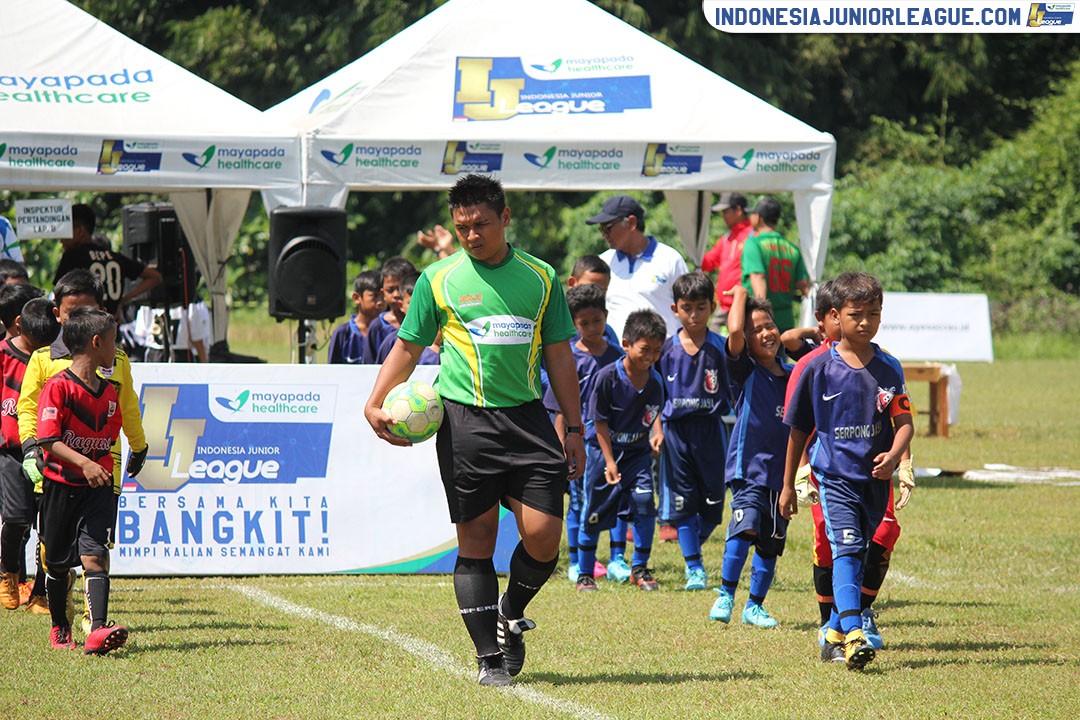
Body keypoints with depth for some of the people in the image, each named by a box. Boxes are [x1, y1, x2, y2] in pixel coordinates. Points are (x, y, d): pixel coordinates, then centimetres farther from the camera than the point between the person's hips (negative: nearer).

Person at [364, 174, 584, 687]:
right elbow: (407, 348, 10)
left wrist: (573, 428, 11)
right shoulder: (438, 280, 4)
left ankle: (511, 613, 22)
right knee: (476, 540, -1)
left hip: (527, 416, 1)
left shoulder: (540, 278, 9)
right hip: (464, 420, -1)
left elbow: (559, 356, 14)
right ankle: (490, 657, 5)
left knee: (543, 537, -7)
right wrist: (376, 404, -4)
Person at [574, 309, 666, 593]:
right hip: (604, 451, -3)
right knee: (594, 513, 3)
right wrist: (610, 462, -15)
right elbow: (600, 423, -13)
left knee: (643, 500, -16)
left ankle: (640, 568, 0)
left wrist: (658, 432, -9)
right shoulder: (607, 378, -19)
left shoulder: (655, 381, -7)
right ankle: (585, 574, 19)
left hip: (637, 451, 3)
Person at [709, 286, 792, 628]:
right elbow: (734, 332, -22)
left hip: (781, 471, 5)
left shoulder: (791, 375, 10)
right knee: (745, 526, -24)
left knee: (771, 544, 9)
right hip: (749, 467, -5)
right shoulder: (745, 370, -4)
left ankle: (754, 606, 22)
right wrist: (740, 295, -7)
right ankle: (725, 596, -13)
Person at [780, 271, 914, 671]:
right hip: (834, 476, -3)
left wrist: (894, 455, -23)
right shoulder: (819, 368, -2)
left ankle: (836, 628, 30)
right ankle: (853, 636, -29)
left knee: (859, 554, 12)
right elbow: (799, 429, 7)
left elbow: (904, 422, 0)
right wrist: (788, 485, 10)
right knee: (846, 549, -17)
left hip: (875, 478, 3)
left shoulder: (889, 368, 3)